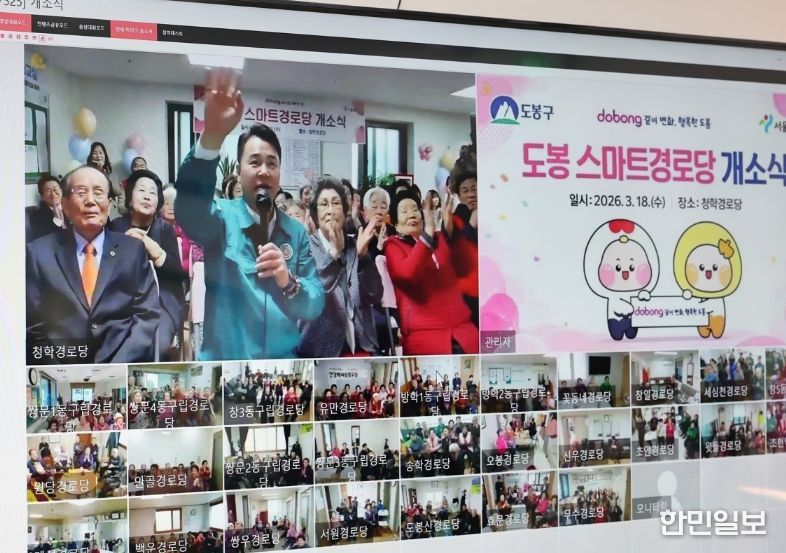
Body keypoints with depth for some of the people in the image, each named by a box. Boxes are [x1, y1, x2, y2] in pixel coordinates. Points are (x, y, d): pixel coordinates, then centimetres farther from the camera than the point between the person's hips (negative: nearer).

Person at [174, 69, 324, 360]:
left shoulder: (296, 232, 3)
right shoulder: (222, 218, -4)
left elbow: (315, 306, -1)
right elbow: (189, 209, -28)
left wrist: (288, 281, -22)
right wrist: (212, 136, -41)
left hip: (282, 364, 3)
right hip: (223, 362, -2)